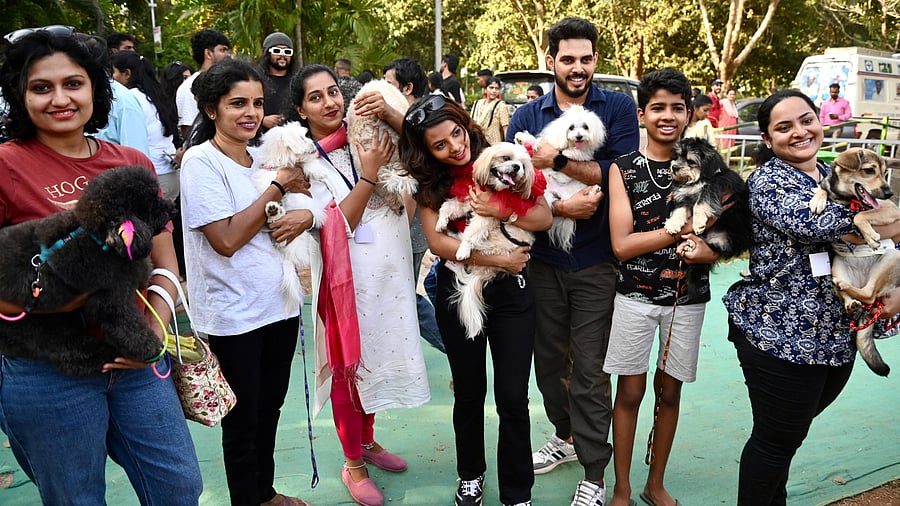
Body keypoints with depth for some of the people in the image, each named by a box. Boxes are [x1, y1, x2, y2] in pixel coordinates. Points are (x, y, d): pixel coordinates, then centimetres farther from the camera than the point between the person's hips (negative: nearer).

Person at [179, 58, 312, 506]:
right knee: (243, 421, 10)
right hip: (233, 316, -6)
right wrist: (278, 187, -17)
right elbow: (226, 240, -20)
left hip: (279, 304, 6)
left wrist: (306, 216, -11)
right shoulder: (201, 161, -13)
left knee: (270, 407, 21)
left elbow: (303, 202, 13)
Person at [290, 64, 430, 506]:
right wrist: (368, 175, -21)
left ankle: (368, 440, 39)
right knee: (348, 366, 7)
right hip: (346, 275, -4)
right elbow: (337, 225, -13)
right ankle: (353, 465, 24)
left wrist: (388, 114, -17)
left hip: (390, 268, 5)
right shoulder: (304, 160, -8)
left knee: (378, 354, 18)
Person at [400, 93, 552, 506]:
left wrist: (501, 212, -24)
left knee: (513, 397, 0)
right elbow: (437, 242, -13)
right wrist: (499, 259, -18)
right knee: (469, 393, 16)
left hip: (511, 291, -1)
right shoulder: (429, 182, -3)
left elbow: (544, 218, -8)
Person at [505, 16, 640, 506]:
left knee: (590, 369, 2)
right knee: (548, 357, 15)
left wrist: (558, 159, -21)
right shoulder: (526, 116, 6)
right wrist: (561, 207, -19)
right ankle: (566, 436, 39)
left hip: (596, 261, -3)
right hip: (542, 258, 3)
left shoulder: (619, 108, 0)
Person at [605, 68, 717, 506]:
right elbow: (621, 245, -13)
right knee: (630, 392, 6)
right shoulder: (624, 169, -5)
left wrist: (704, 250, -21)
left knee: (669, 391, 14)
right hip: (636, 297, -2)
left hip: (688, 297, 2)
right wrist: (682, 228, -19)